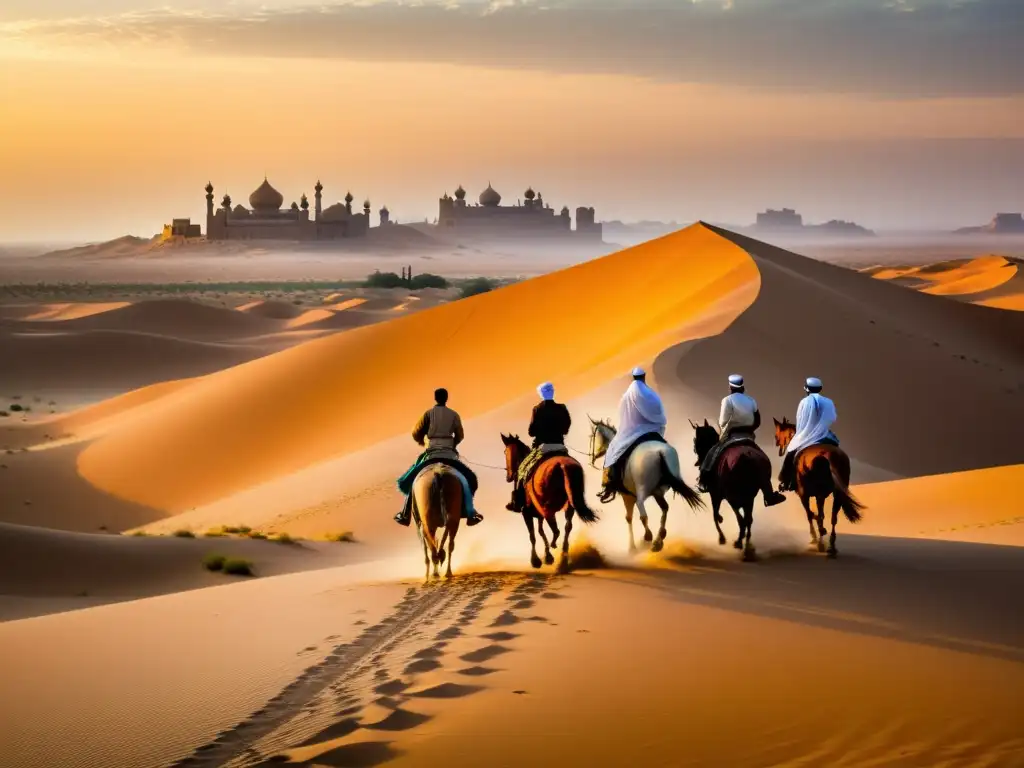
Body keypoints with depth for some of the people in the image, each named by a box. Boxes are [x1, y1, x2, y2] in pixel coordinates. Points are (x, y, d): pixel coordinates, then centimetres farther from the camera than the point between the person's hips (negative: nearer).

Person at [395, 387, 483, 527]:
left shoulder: (428, 414, 2)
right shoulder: (454, 415, 6)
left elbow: (416, 434, 4)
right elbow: (460, 436, 9)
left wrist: (422, 442, 25)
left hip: (431, 454, -1)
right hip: (450, 454, 1)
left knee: (412, 480, 12)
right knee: (467, 479, 15)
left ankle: (406, 515, 4)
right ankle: (470, 514, 2)